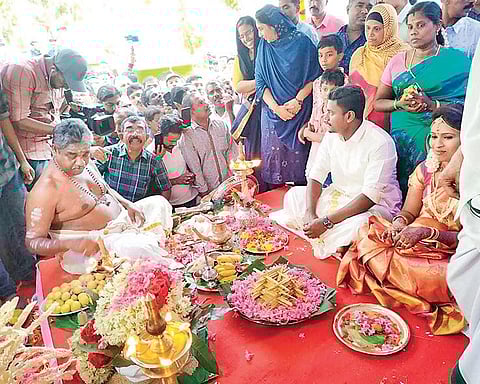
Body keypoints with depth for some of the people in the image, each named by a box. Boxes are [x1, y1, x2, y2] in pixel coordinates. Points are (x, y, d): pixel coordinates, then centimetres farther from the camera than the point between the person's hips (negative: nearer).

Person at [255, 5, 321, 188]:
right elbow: (260, 83, 3)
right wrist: (276, 108, -9)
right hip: (272, 111, 3)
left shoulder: (302, 42, -3)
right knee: (273, 159, 3)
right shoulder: (264, 47, 7)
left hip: (300, 113, -3)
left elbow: (315, 76, -2)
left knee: (299, 158, -1)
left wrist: (297, 100, -13)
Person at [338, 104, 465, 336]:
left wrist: (426, 232, -27)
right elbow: (409, 212, 7)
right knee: (367, 241, -20)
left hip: (451, 253, -4)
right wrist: (399, 223, -16)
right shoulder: (426, 169, 4)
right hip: (413, 240, 4)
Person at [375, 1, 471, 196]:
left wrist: (432, 104, -19)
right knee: (401, 192, 0)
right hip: (401, 139, 3)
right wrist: (400, 104, -9)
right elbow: (378, 103, 10)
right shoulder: (397, 60, 12)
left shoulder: (456, 59, 2)